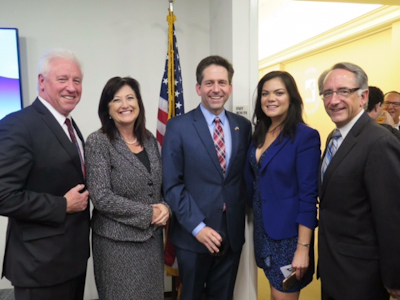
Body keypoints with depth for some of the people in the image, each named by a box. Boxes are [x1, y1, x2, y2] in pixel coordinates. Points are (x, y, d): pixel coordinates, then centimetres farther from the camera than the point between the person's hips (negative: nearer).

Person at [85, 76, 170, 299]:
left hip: (152, 237, 6)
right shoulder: (98, 142, -13)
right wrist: (147, 213, -16)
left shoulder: (149, 139, 4)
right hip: (117, 241, -5)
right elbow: (101, 197, -19)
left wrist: (165, 207, -9)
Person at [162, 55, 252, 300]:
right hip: (193, 235, -3)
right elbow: (172, 185, -10)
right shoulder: (178, 127, -8)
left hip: (232, 233, 3)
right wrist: (197, 227, -16)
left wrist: (244, 214, -1)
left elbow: (245, 176, 9)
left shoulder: (243, 126, 3)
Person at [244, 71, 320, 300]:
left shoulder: (305, 136, -16)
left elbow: (308, 195, -18)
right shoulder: (260, 134, 4)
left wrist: (303, 248, -19)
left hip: (289, 232, -6)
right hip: (263, 228, 6)